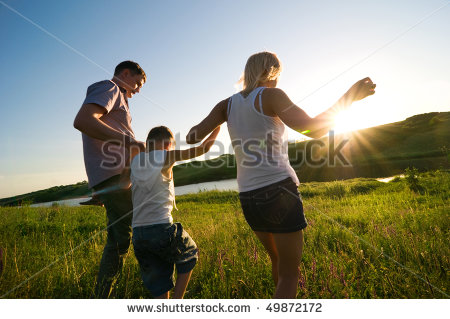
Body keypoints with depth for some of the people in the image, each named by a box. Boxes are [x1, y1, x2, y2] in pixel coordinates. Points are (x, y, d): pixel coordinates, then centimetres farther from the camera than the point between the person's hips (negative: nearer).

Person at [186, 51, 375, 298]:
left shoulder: (228, 104, 9)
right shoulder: (271, 95, -6)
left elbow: (192, 137, 1)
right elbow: (313, 129, -14)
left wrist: (222, 118, 19)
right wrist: (348, 97, -1)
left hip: (249, 198, 7)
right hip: (279, 191, -6)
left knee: (278, 260, 29)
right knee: (289, 274, 11)